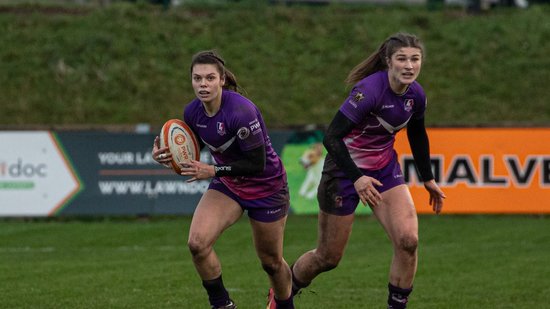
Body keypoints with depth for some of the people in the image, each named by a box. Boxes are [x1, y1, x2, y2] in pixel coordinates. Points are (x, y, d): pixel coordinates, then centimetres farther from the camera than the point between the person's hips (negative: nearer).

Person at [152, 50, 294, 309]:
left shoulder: (241, 111, -31)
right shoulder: (192, 112, -10)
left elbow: (257, 163, -28)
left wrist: (212, 171, -31)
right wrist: (166, 155, -14)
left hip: (266, 188, -5)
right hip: (227, 184, 5)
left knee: (271, 262, 10)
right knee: (197, 243, -19)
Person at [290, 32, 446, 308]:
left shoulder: (416, 95, -5)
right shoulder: (369, 90, -27)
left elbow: (417, 136, 16)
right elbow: (331, 136, -28)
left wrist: (428, 179, 22)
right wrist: (356, 178, -34)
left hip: (385, 169, 6)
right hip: (346, 170, -6)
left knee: (408, 240, -16)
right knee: (328, 257, 5)